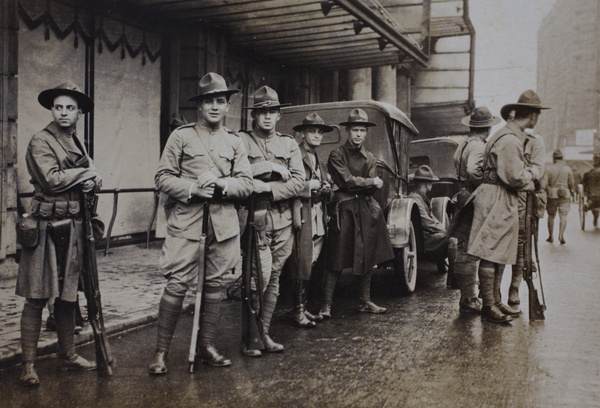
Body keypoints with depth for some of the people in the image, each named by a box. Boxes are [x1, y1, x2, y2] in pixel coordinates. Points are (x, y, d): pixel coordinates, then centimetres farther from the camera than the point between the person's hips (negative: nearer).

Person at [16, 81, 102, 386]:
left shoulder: (77, 144, 17)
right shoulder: (40, 141, -5)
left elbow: (95, 181, 14)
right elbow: (52, 180, -18)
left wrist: (91, 181, -8)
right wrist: (84, 173, -5)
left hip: (73, 228, 7)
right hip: (46, 227, -7)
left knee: (68, 296, 13)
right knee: (37, 299, -3)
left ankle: (67, 355, 25)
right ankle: (28, 365, 5)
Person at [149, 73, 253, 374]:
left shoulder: (234, 142, 13)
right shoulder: (181, 136, 5)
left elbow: (246, 184, 7)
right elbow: (162, 177, 1)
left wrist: (222, 184, -12)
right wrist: (193, 189, -13)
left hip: (223, 222, 4)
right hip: (186, 220, -3)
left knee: (215, 285, 8)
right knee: (177, 285, -6)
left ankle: (207, 346, 21)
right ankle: (161, 352, 6)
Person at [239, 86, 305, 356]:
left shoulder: (289, 144, 13)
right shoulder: (241, 141, 3)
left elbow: (298, 183, 1)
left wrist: (265, 187, -10)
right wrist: (271, 167, -11)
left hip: (283, 220, 4)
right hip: (254, 219, -4)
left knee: (273, 279, 9)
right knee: (260, 275, -12)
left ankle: (264, 332, 21)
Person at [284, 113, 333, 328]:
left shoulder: (319, 160, 23)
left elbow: (327, 188, 22)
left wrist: (324, 187, 1)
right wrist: (310, 186, -16)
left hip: (318, 218, 8)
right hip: (302, 216, -7)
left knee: (309, 265, 9)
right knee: (302, 266, -8)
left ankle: (303, 307, 16)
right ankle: (298, 310, -1)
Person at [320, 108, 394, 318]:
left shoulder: (370, 158, 15)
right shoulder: (337, 154, -1)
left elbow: (372, 189, 5)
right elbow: (347, 181, -12)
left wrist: (356, 183, -13)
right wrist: (372, 182, -5)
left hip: (366, 210, 5)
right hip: (344, 210, -5)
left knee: (366, 258, 8)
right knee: (336, 260, -5)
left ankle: (365, 302, 19)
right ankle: (326, 305, 0)